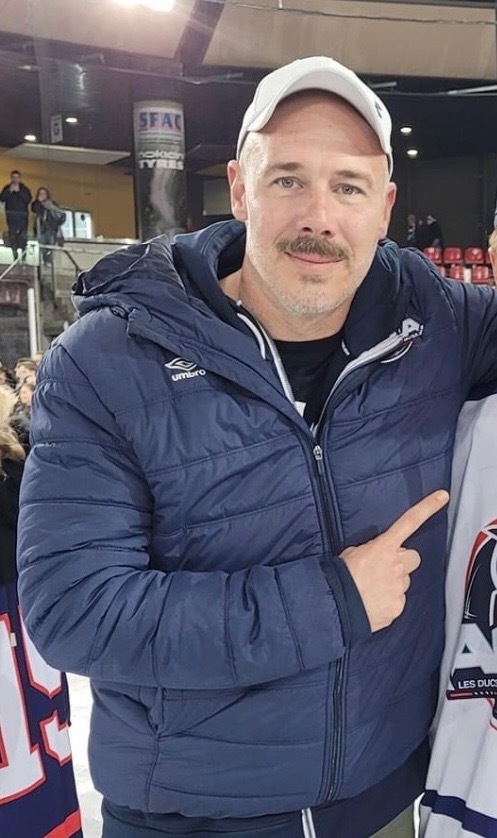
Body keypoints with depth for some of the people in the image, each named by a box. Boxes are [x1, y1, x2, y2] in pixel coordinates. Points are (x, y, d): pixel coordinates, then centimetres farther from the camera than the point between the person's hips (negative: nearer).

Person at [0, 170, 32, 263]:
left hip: (22, 215, -1)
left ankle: (23, 256, -8)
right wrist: (9, 191, -14)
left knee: (23, 236, -10)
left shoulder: (24, 188, 9)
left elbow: (28, 199, -6)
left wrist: (19, 191, -16)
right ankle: (15, 256, 2)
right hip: (11, 216, 1)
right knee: (12, 236, -3)